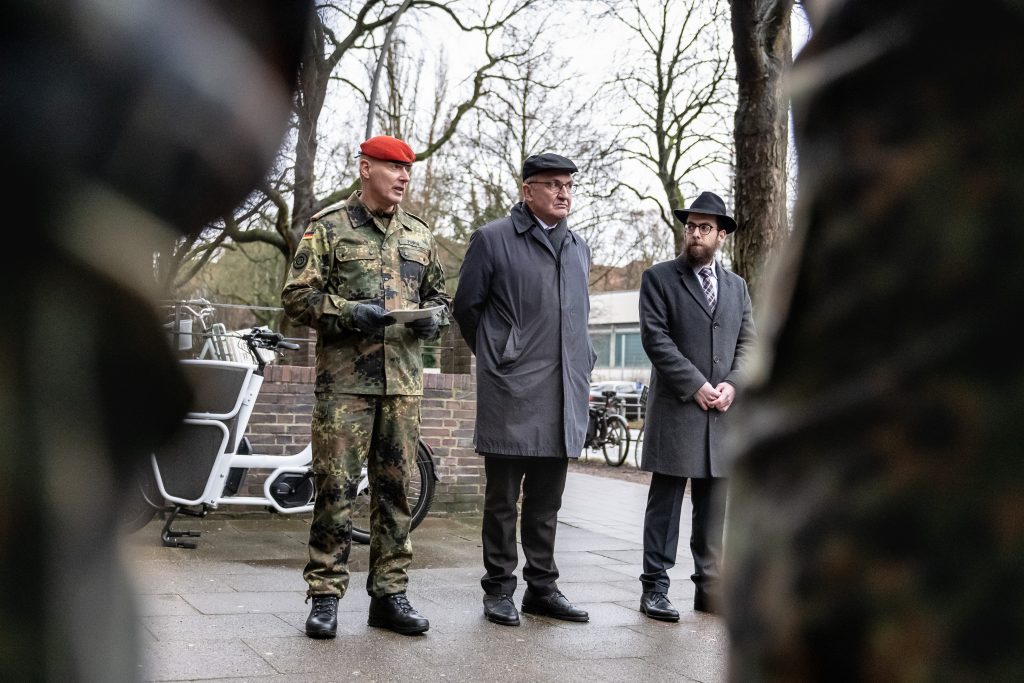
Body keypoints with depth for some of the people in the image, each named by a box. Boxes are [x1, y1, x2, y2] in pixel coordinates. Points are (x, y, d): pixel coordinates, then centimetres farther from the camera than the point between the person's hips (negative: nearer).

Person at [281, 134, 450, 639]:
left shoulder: (419, 236, 16)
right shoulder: (328, 227, 3)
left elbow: (439, 296, 24)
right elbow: (297, 295, -1)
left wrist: (433, 318, 1)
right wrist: (348, 312, -16)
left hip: (404, 382, 4)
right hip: (344, 380, -4)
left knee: (395, 488, 7)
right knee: (336, 488, -3)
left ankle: (389, 594, 16)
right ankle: (325, 595, 7)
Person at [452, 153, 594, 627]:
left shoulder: (578, 248, 16)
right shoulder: (493, 239, -2)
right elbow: (466, 307, 4)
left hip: (564, 397, 5)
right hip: (511, 392, -5)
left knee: (546, 502, 12)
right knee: (503, 499, 3)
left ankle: (542, 588, 21)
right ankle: (499, 591, 13)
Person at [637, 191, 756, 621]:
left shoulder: (736, 286, 16)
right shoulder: (659, 278, 1)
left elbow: (747, 343, 14)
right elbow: (656, 339, -8)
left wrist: (732, 384, -5)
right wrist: (696, 386, -13)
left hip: (722, 410, 4)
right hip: (675, 409, -4)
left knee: (714, 506, 8)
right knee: (665, 501, -1)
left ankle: (709, 587, 15)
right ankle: (655, 587, 5)